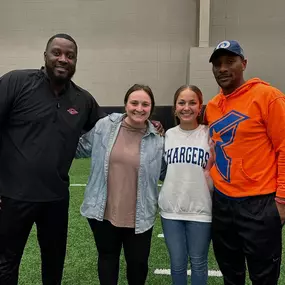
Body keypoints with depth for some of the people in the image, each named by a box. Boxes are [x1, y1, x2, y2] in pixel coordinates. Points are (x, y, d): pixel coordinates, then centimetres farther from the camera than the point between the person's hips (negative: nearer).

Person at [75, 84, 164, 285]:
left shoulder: (157, 140, -5)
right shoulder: (104, 126, -4)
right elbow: (81, 149, 9)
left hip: (139, 216, 0)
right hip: (103, 211, 1)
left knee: (138, 262, 14)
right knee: (107, 256, 20)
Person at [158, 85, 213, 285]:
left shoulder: (210, 135, -6)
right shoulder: (168, 135, 5)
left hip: (200, 210, -3)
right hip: (171, 209, 3)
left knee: (198, 263, 14)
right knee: (177, 263, 16)